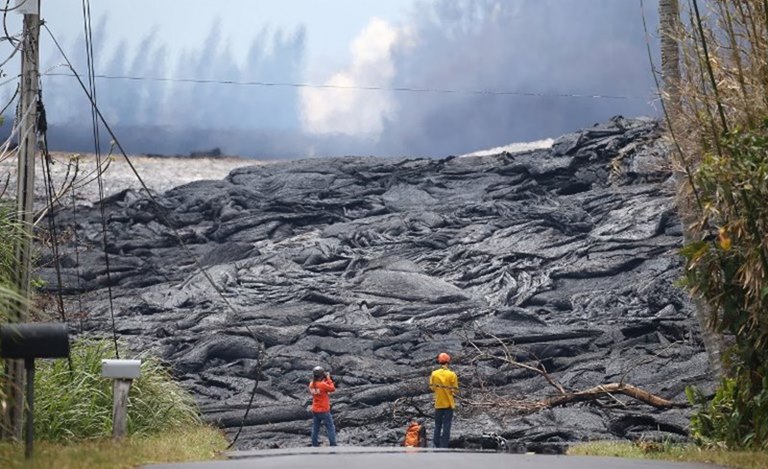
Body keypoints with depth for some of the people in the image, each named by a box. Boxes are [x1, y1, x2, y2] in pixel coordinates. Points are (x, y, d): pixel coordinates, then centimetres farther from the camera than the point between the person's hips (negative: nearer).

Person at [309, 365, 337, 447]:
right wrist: (328, 379, -3)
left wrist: (325, 380, 6)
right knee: (330, 428, 4)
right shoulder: (323, 385, -23)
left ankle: (314, 444, 17)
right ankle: (333, 444, 3)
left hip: (315, 410, 6)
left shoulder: (311, 384, -3)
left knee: (315, 428, 14)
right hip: (324, 411, -6)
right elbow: (332, 388, -10)